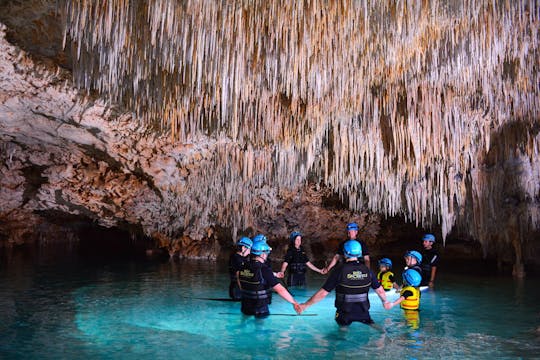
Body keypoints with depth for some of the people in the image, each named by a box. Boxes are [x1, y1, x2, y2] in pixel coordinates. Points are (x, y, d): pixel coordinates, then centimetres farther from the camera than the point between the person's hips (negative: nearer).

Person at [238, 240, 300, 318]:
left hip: (245, 308, 6)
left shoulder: (244, 267, -5)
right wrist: (294, 303, -20)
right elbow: (280, 289, -26)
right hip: (260, 310, -6)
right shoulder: (264, 270, -24)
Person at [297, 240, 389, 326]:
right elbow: (380, 291, 3)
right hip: (363, 311, 2)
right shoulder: (367, 270, -7)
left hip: (344, 312, -2)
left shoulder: (339, 270, -18)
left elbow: (323, 293, -17)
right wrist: (385, 302, 25)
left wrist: (305, 305, -7)